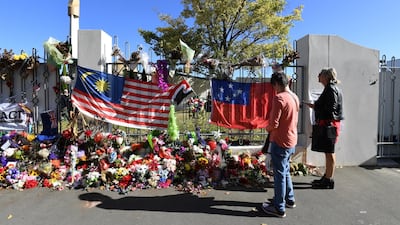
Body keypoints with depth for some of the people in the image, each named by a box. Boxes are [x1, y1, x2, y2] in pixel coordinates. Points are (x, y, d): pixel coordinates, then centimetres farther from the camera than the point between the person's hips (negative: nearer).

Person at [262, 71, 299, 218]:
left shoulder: (279, 97, -20)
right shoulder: (294, 97, 7)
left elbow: (274, 123, -23)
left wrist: (267, 128, -2)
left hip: (280, 142, -8)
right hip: (291, 140, 9)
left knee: (279, 174, 2)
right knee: (285, 171, 22)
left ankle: (279, 208, 14)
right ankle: (289, 199, 37)